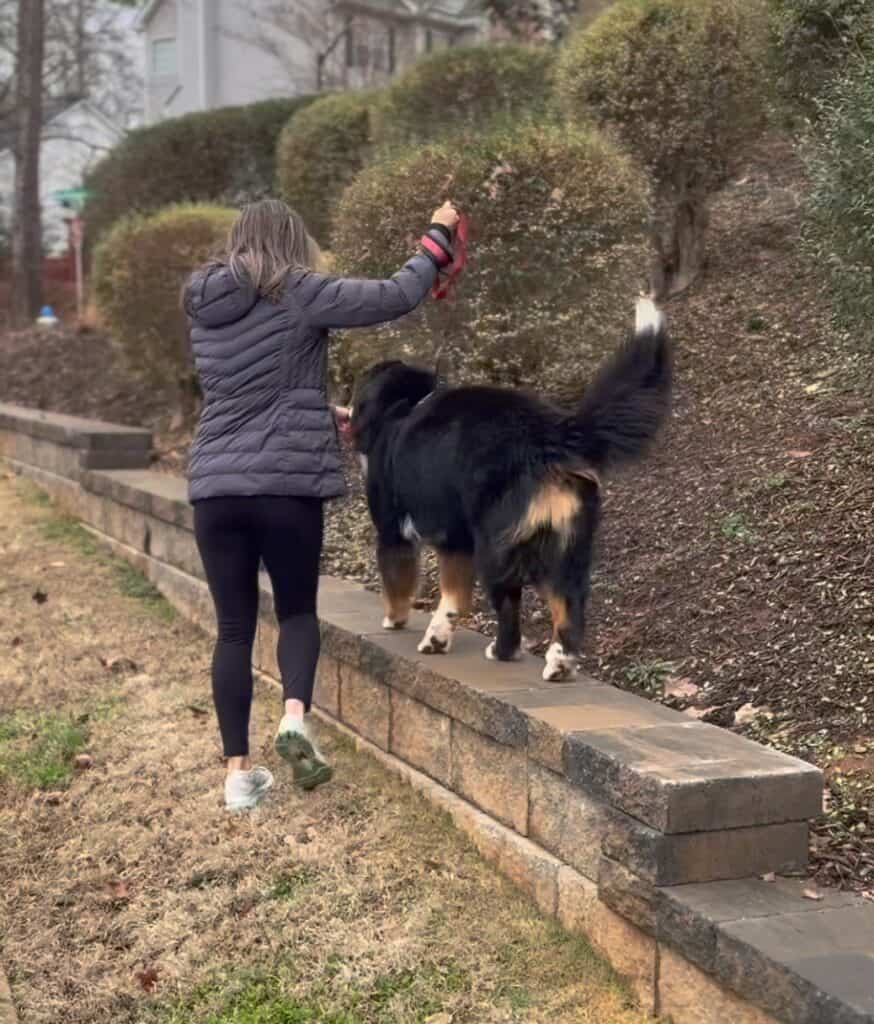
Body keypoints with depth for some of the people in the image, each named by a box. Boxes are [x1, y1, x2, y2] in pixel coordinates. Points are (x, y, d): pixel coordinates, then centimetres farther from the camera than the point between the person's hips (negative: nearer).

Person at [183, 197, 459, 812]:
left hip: (216, 487, 4)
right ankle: (296, 716, -10)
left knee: (234, 628, 10)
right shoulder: (297, 293, -5)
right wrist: (439, 237, 10)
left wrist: (322, 415, 36)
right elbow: (395, 298, -6)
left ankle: (239, 772, 10)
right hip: (289, 483, -4)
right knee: (297, 610, 15)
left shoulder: (204, 309, 14)